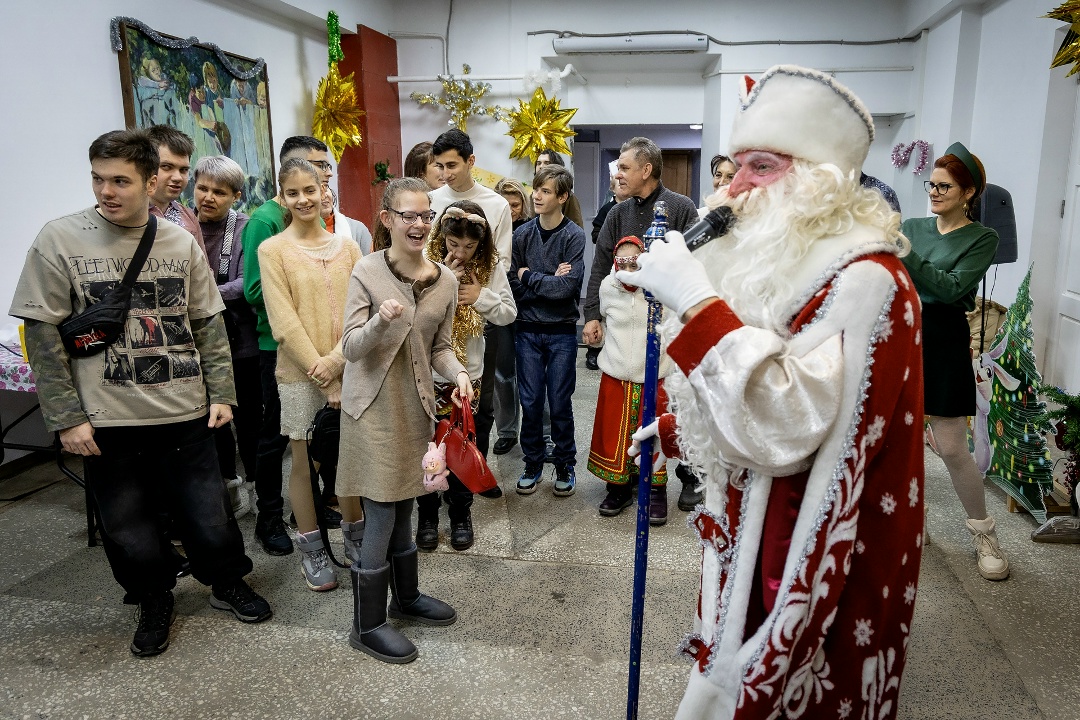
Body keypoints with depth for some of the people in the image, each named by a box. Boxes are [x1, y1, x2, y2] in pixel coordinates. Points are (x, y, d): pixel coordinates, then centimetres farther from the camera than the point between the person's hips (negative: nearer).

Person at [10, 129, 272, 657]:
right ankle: (153, 601, 36)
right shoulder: (59, 240, -5)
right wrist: (66, 417, -8)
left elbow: (208, 324, 7)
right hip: (107, 420, -1)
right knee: (128, 524, 12)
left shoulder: (180, 242, 2)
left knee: (209, 513, 10)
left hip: (186, 413, 1)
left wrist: (220, 392, 3)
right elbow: (43, 336, -4)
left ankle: (228, 583, 35)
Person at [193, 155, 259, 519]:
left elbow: (247, 284, -17)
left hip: (240, 340, -3)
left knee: (248, 417, 9)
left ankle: (255, 486, 27)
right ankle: (228, 485, 34)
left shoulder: (246, 229, -8)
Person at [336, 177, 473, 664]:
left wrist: (458, 373, -10)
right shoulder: (367, 271, -10)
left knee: (403, 505, 17)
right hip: (374, 405, -4)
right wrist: (381, 320, -32)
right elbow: (351, 348, -13)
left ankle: (406, 597, 37)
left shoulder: (446, 280, 3)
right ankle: (367, 624, 17)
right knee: (381, 516, 0)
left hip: (415, 404, 5)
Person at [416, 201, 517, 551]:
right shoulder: (425, 261, -11)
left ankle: (460, 514, 32)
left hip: (468, 371, 2)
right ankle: (427, 515, 29)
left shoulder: (490, 265, -4)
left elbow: (509, 314, 0)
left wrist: (482, 296, -16)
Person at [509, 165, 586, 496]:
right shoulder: (522, 234, 3)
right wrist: (550, 282, -13)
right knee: (531, 402, 8)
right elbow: (514, 285, -2)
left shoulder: (574, 236, -7)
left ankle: (565, 466, 22)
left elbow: (569, 286, -17)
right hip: (528, 330, 3)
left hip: (561, 332, -2)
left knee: (560, 404, 5)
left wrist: (530, 276, -8)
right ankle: (532, 464, 24)